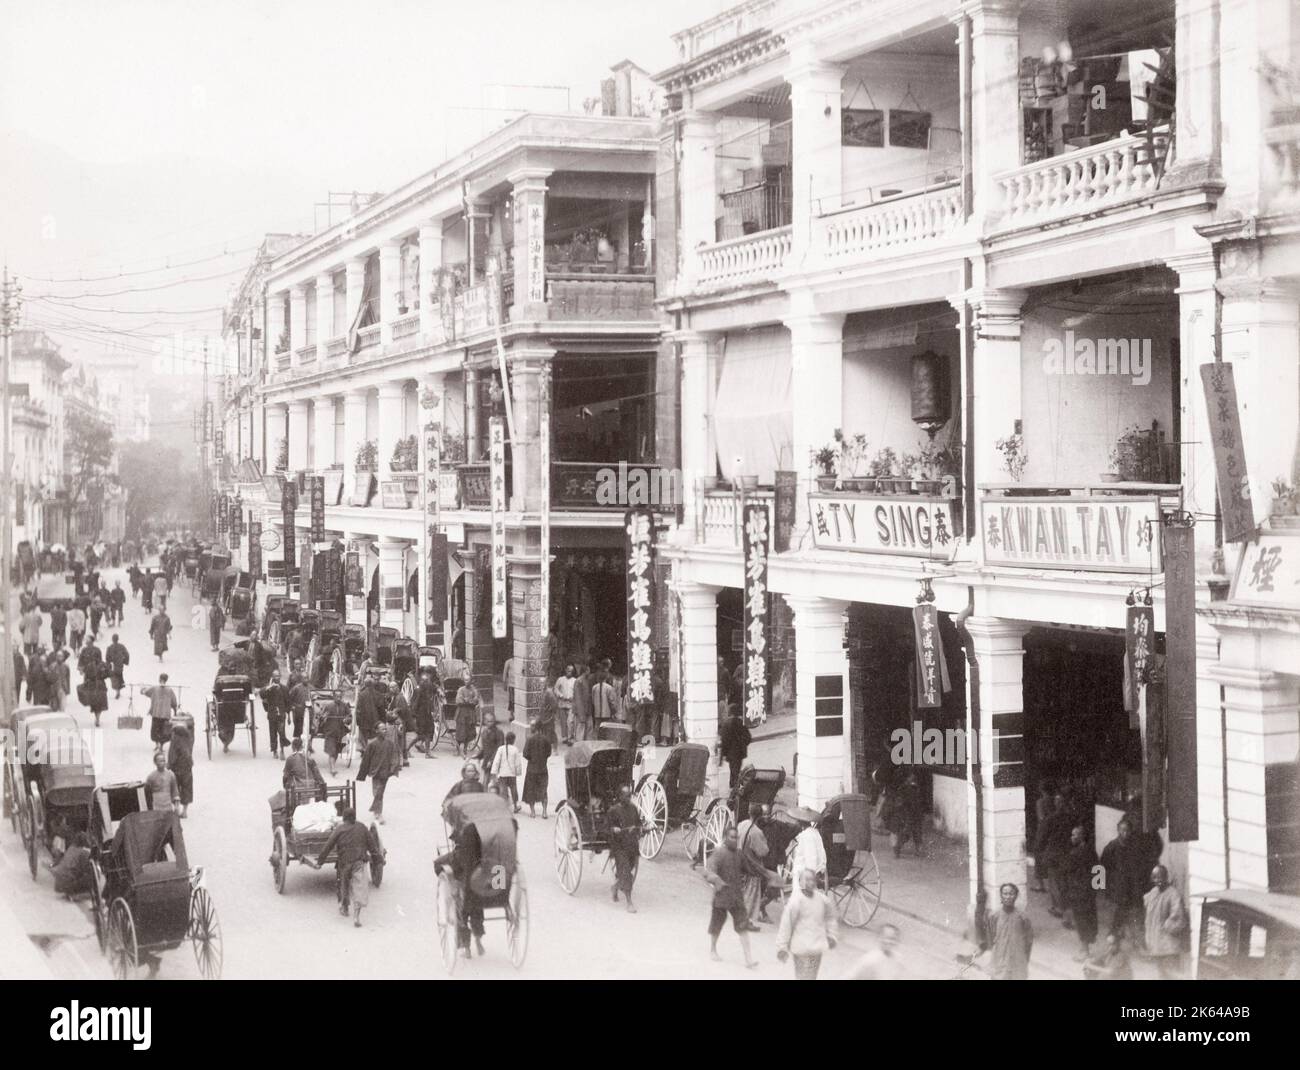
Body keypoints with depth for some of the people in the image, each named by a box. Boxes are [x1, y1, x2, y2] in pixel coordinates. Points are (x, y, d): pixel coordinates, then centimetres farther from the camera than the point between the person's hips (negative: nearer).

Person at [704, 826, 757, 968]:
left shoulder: (739, 853, 4)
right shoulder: (719, 854, -16)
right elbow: (708, 871, -28)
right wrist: (716, 880, -44)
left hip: (737, 895, 4)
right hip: (721, 896, -4)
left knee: (742, 926, -3)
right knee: (717, 924, 13)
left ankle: (748, 958, -5)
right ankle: (712, 950, 37)